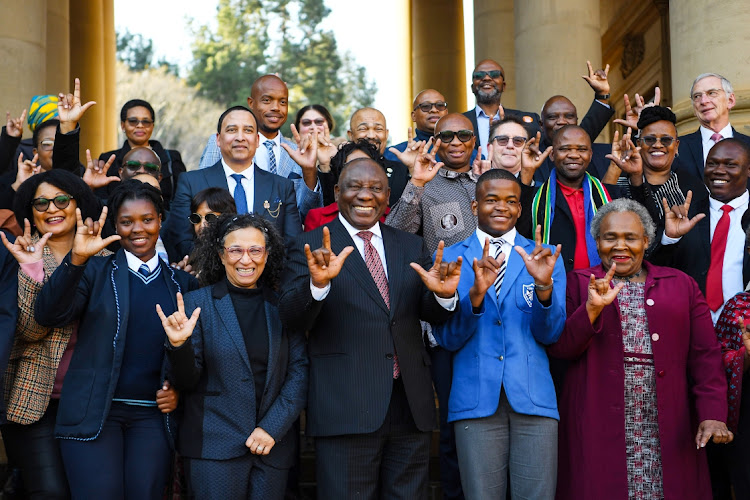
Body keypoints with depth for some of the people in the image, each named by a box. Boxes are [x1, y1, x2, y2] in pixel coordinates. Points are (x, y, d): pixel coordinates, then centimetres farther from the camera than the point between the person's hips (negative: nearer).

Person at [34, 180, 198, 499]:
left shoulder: (180, 282, 11)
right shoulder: (96, 271, 5)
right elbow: (48, 316, -10)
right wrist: (76, 258, -21)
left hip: (153, 416, 2)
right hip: (94, 412, -2)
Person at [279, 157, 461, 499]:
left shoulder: (412, 247, 13)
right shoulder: (311, 247, 0)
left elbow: (431, 314, 7)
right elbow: (291, 318, -10)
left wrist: (443, 294, -15)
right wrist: (317, 283, -29)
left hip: (410, 407, 4)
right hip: (346, 409, -4)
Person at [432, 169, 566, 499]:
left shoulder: (544, 257, 10)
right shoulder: (450, 258, 8)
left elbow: (551, 334, 3)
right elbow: (447, 339, 1)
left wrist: (544, 286, -15)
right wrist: (475, 294, -16)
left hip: (534, 397, 1)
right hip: (476, 399, -1)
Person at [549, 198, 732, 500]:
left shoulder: (681, 285, 12)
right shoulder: (579, 284, 9)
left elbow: (705, 356, 5)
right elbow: (558, 348, 0)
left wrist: (712, 414, -7)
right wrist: (591, 308, -14)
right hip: (600, 427, -1)